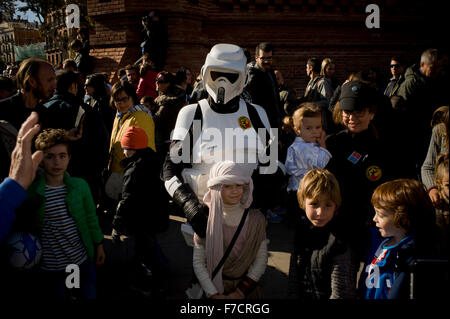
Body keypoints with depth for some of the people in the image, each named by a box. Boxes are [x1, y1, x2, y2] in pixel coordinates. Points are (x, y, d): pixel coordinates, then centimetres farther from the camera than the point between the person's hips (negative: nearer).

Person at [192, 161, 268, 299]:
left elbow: (261, 259, -7)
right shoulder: (206, 219, -12)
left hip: (247, 289, 1)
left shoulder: (256, 219, -11)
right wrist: (213, 294, -14)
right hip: (214, 287, -1)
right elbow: (198, 261, -8)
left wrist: (241, 292, -11)